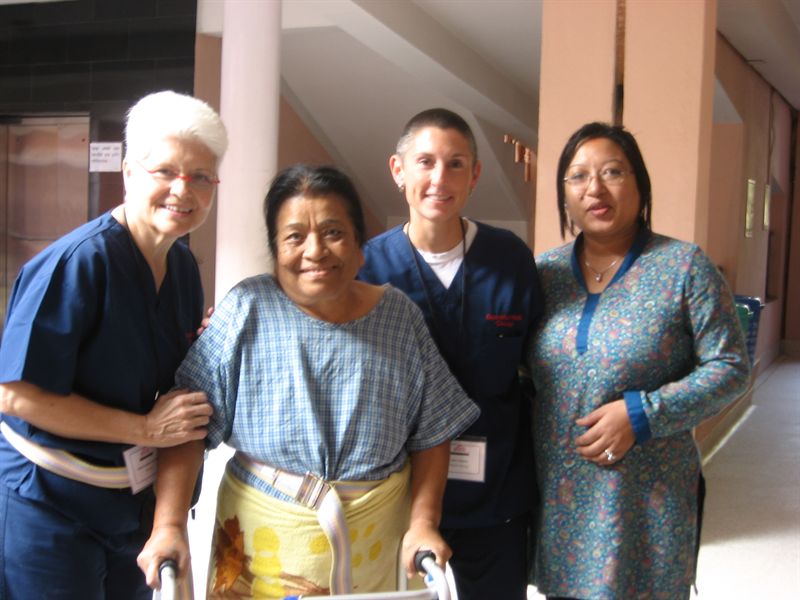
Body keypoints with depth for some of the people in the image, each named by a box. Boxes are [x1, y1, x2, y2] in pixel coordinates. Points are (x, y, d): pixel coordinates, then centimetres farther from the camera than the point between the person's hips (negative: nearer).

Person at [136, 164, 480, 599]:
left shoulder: (400, 316, -2)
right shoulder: (246, 310, -9)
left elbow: (431, 434, 2)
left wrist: (423, 523, -7)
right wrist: (169, 525, -18)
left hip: (374, 542, 2)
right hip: (264, 533, -1)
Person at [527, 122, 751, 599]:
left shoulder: (684, 265, -6)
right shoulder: (544, 271, 4)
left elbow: (730, 367, -8)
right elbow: (517, 371, 10)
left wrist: (643, 414, -18)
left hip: (647, 500, -3)